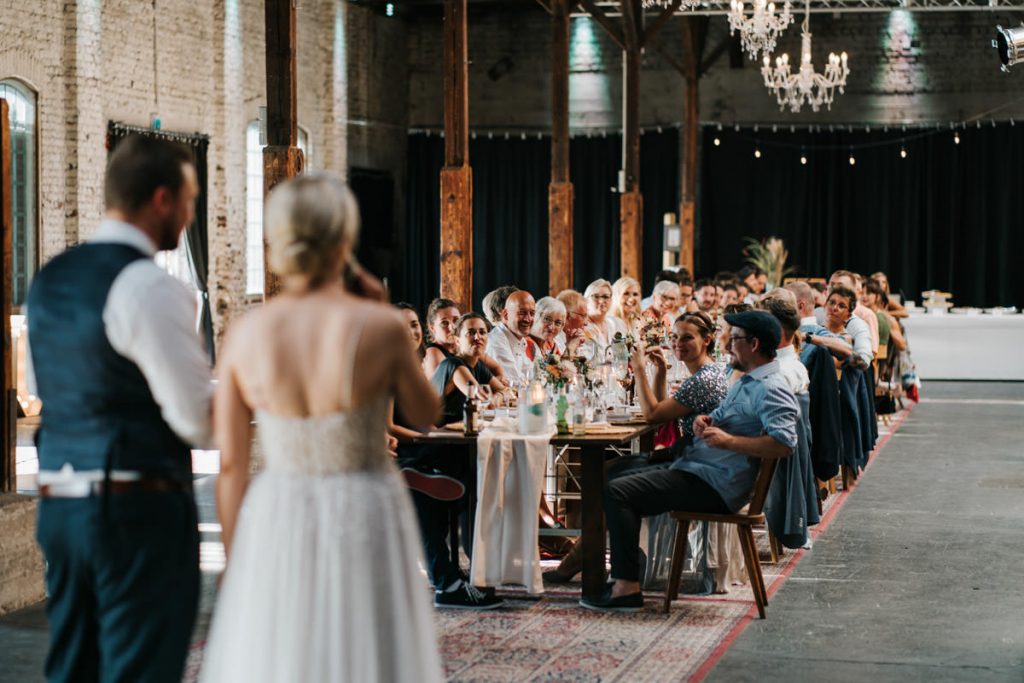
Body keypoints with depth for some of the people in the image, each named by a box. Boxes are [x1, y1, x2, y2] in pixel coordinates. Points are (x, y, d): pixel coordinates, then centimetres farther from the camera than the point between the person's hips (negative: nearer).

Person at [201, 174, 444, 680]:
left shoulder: (243, 337, -7)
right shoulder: (382, 327, -14)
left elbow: (230, 465, -1)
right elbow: (425, 415, 4)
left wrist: (235, 565, 11)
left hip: (278, 528, 2)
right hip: (367, 528, -2)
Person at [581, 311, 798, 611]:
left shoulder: (770, 389, -16)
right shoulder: (746, 381, 18)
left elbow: (784, 443, -29)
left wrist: (729, 441, -29)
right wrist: (704, 421, 2)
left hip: (715, 485, -11)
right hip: (697, 469, 11)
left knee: (618, 492, -18)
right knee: (622, 477, 18)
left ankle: (627, 588, -19)